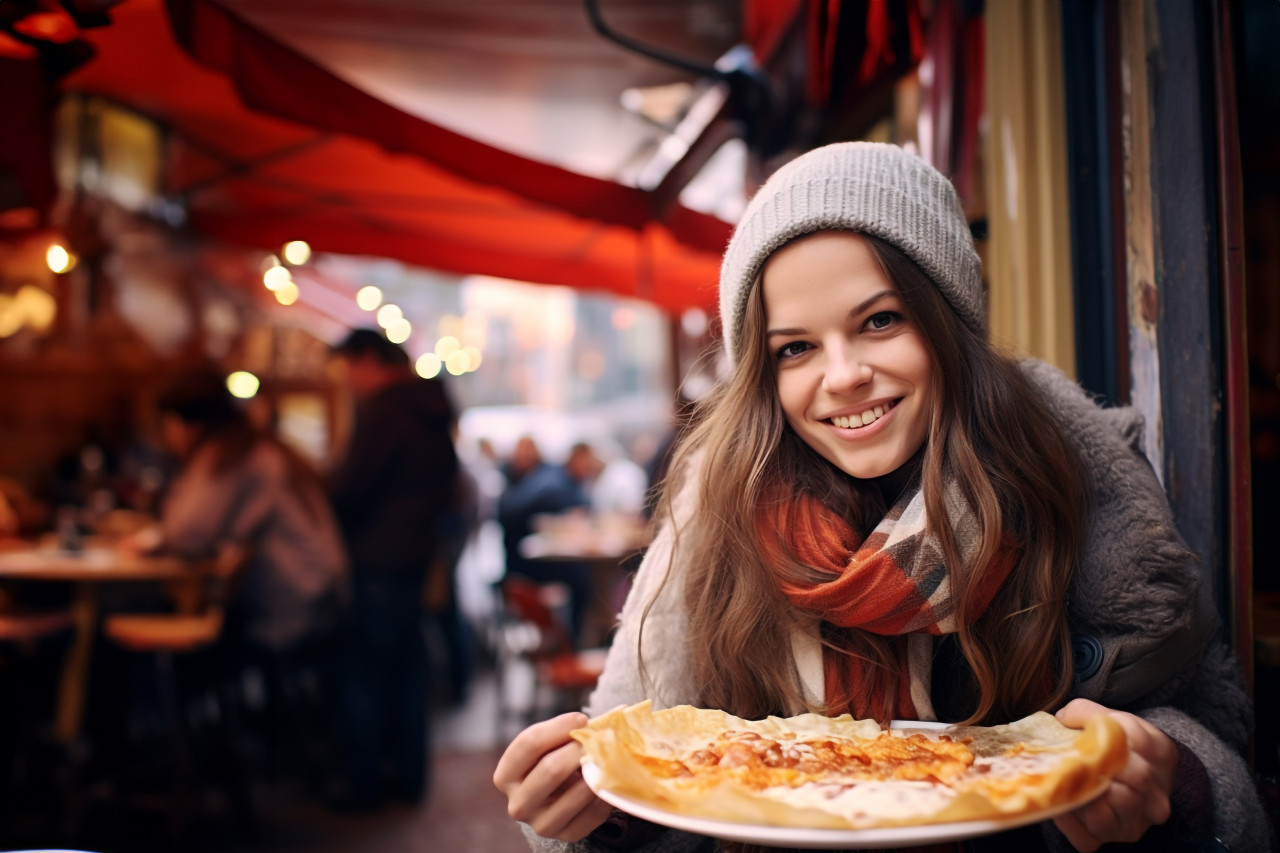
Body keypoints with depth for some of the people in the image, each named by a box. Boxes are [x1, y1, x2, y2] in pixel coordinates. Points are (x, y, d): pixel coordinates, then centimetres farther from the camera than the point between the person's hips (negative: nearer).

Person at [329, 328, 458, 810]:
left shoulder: (383, 409, -16)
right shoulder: (432, 409, 13)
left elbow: (351, 486, -19)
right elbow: (445, 484, 19)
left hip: (376, 558, -9)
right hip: (417, 553, 9)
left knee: (363, 674, 0)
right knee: (407, 666, 14)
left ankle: (364, 786, 8)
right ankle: (409, 775, 23)